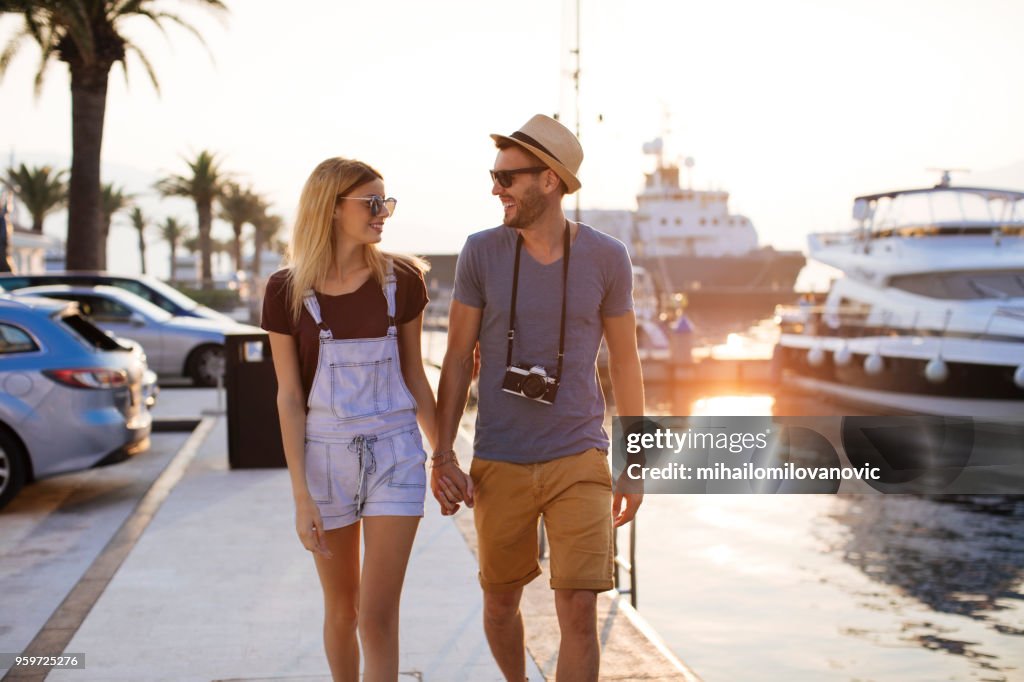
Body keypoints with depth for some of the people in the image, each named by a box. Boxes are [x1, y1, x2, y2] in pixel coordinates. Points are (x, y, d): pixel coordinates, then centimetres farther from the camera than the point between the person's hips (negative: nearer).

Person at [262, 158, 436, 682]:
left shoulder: (401, 280, -1)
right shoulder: (287, 290, -5)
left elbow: (413, 375, 7)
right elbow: (289, 396, -5)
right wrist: (301, 496, -9)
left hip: (395, 455, 0)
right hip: (324, 457, 0)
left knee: (378, 614, -5)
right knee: (341, 609, 13)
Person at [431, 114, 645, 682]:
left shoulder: (606, 258, -4)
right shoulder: (481, 252, -4)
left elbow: (625, 362, 6)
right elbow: (458, 359, 1)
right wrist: (442, 456, -5)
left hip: (579, 461, -1)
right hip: (499, 464, 1)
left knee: (579, 610, -8)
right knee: (500, 602, 14)